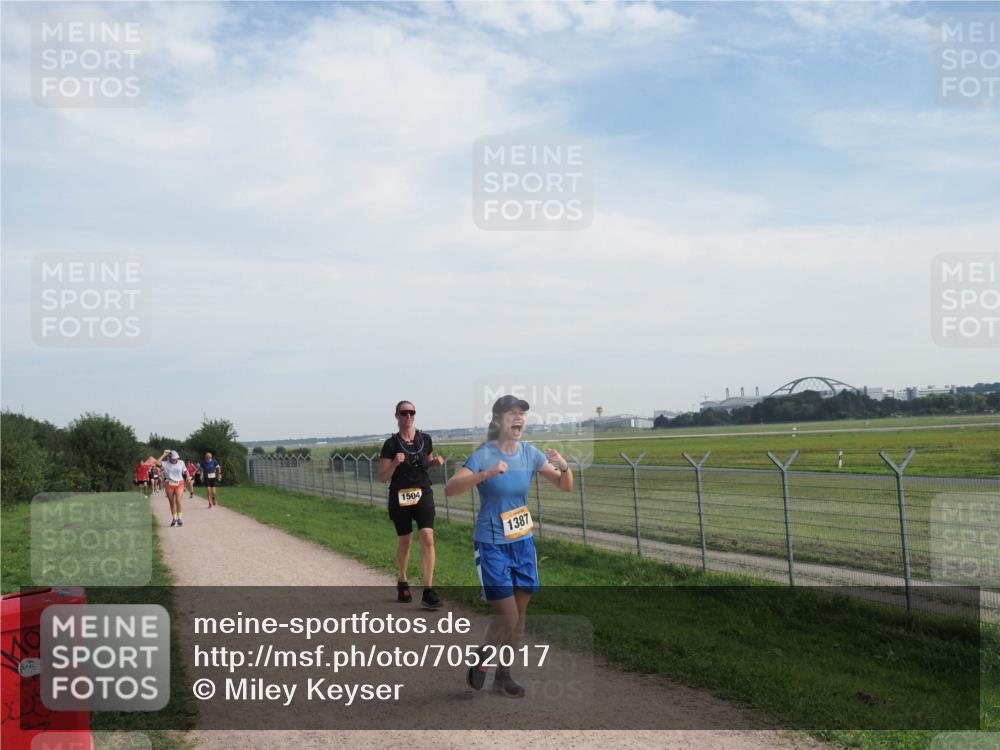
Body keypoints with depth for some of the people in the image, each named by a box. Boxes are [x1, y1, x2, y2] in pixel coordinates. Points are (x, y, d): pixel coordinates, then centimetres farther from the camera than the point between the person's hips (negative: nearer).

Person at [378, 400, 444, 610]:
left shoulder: (425, 439, 3)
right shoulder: (391, 444, -5)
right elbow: (383, 477, -5)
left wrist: (436, 462, -3)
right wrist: (395, 463, -22)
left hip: (423, 494, 1)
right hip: (400, 497, -1)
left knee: (427, 537, -14)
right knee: (405, 541, 11)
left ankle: (428, 591, -13)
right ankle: (402, 583, 35)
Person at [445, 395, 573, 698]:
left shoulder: (529, 453, -2)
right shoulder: (484, 454, -16)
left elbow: (565, 486, 2)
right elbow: (450, 488, -28)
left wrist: (563, 467, -19)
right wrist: (487, 474, -41)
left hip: (523, 543, 5)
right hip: (492, 546, -5)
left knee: (519, 615, 11)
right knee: (507, 616, -6)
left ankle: (503, 675, 29)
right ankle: (480, 662, 21)